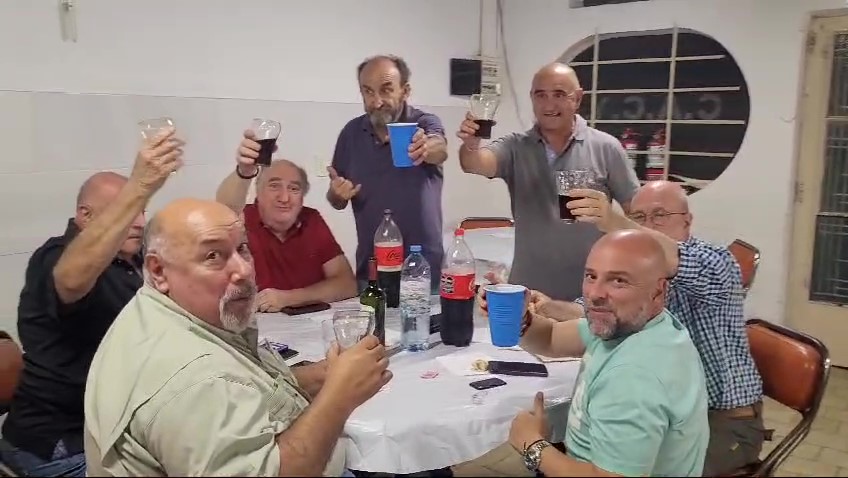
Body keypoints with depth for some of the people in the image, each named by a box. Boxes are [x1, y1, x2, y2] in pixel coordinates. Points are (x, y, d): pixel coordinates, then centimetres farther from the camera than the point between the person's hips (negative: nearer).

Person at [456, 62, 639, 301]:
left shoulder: (605, 148, -3)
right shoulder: (516, 147, 0)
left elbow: (636, 211, 0)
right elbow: (477, 164, -19)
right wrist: (471, 146, -41)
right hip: (527, 291, 1)